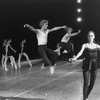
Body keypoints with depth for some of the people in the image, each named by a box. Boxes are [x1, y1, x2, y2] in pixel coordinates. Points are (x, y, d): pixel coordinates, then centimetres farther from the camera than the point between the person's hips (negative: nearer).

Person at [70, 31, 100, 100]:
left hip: (94, 65, 3)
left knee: (92, 83, 8)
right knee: (86, 83, -6)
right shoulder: (85, 45, -2)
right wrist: (75, 58, -36)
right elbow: (81, 52, -18)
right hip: (87, 65, -3)